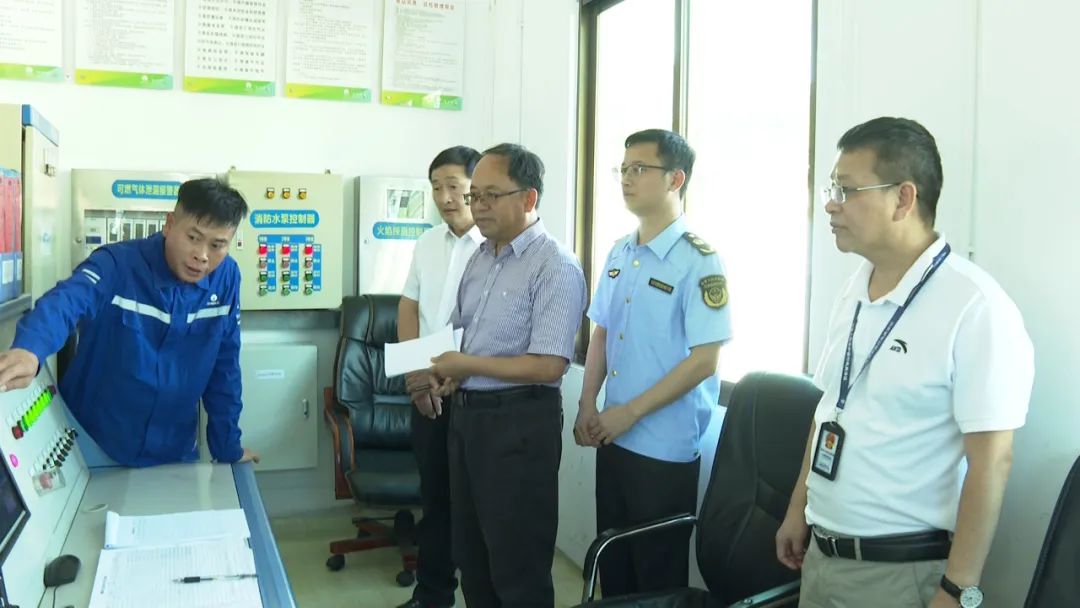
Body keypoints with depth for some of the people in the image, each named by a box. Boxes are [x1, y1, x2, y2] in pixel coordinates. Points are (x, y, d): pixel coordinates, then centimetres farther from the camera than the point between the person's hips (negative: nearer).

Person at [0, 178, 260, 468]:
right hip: (91, 439, -4)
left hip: (172, 452, 4)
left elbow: (224, 367, -1)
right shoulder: (117, 264, -19)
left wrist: (228, 447, 4)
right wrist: (29, 349, -61)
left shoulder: (226, 278, -8)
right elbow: (65, 301, -39)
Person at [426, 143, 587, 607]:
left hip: (519, 421, -8)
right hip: (466, 413, 9)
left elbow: (548, 365, -24)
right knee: (471, 555, 22)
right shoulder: (480, 257, 9)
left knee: (517, 567, 7)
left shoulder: (555, 267, -17)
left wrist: (467, 365, -17)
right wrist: (441, 370, -3)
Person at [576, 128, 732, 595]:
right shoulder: (619, 254, 7)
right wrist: (587, 406, 4)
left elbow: (704, 359, -18)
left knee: (657, 574, 10)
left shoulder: (699, 260, -15)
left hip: (665, 446, -6)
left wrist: (631, 412, -16)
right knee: (612, 565, 18)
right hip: (614, 437, 7)